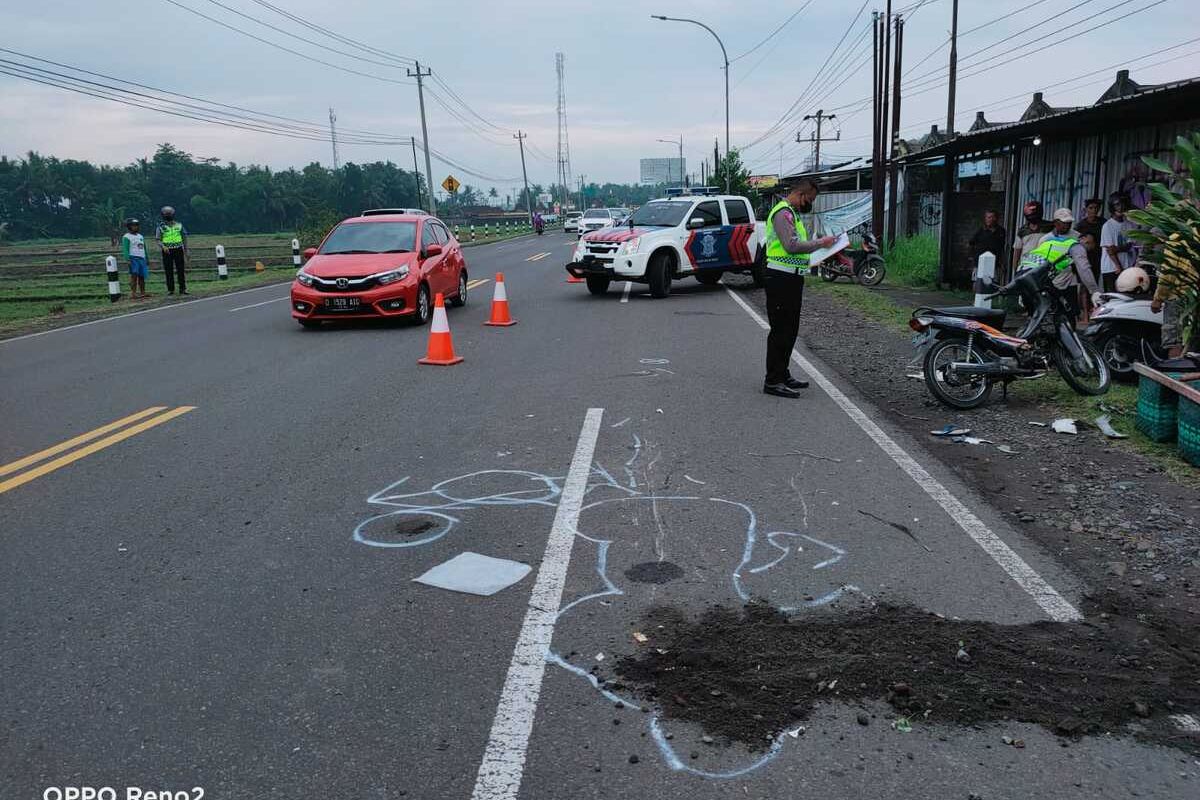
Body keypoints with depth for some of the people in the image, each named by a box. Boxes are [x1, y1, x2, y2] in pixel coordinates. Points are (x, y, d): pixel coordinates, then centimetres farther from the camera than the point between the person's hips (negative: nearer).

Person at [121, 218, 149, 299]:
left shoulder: (141, 236, 21)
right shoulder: (126, 237, -1)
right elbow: (125, 249, -10)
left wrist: (147, 259, 24)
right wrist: (128, 259, -22)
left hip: (142, 259, 6)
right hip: (133, 258, -6)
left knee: (142, 276, 6)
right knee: (134, 275, -15)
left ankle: (143, 293, 12)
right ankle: (133, 293, -19)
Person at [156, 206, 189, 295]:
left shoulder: (179, 225, 5)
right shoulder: (161, 226, -1)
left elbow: (184, 237, 13)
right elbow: (158, 240, -3)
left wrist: (186, 250, 11)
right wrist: (163, 246, -23)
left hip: (178, 250, 1)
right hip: (167, 251, -1)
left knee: (180, 270, 1)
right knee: (168, 271, 2)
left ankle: (183, 289, 6)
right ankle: (170, 289, 8)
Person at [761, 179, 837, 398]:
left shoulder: (793, 213, 20)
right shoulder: (783, 213, -13)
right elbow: (792, 246, -25)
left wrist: (819, 246, 12)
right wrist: (820, 243, -15)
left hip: (791, 279, 11)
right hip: (781, 279, -11)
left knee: (789, 330, 15)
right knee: (781, 330, -8)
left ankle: (782, 375, 24)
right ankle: (773, 382, -4)